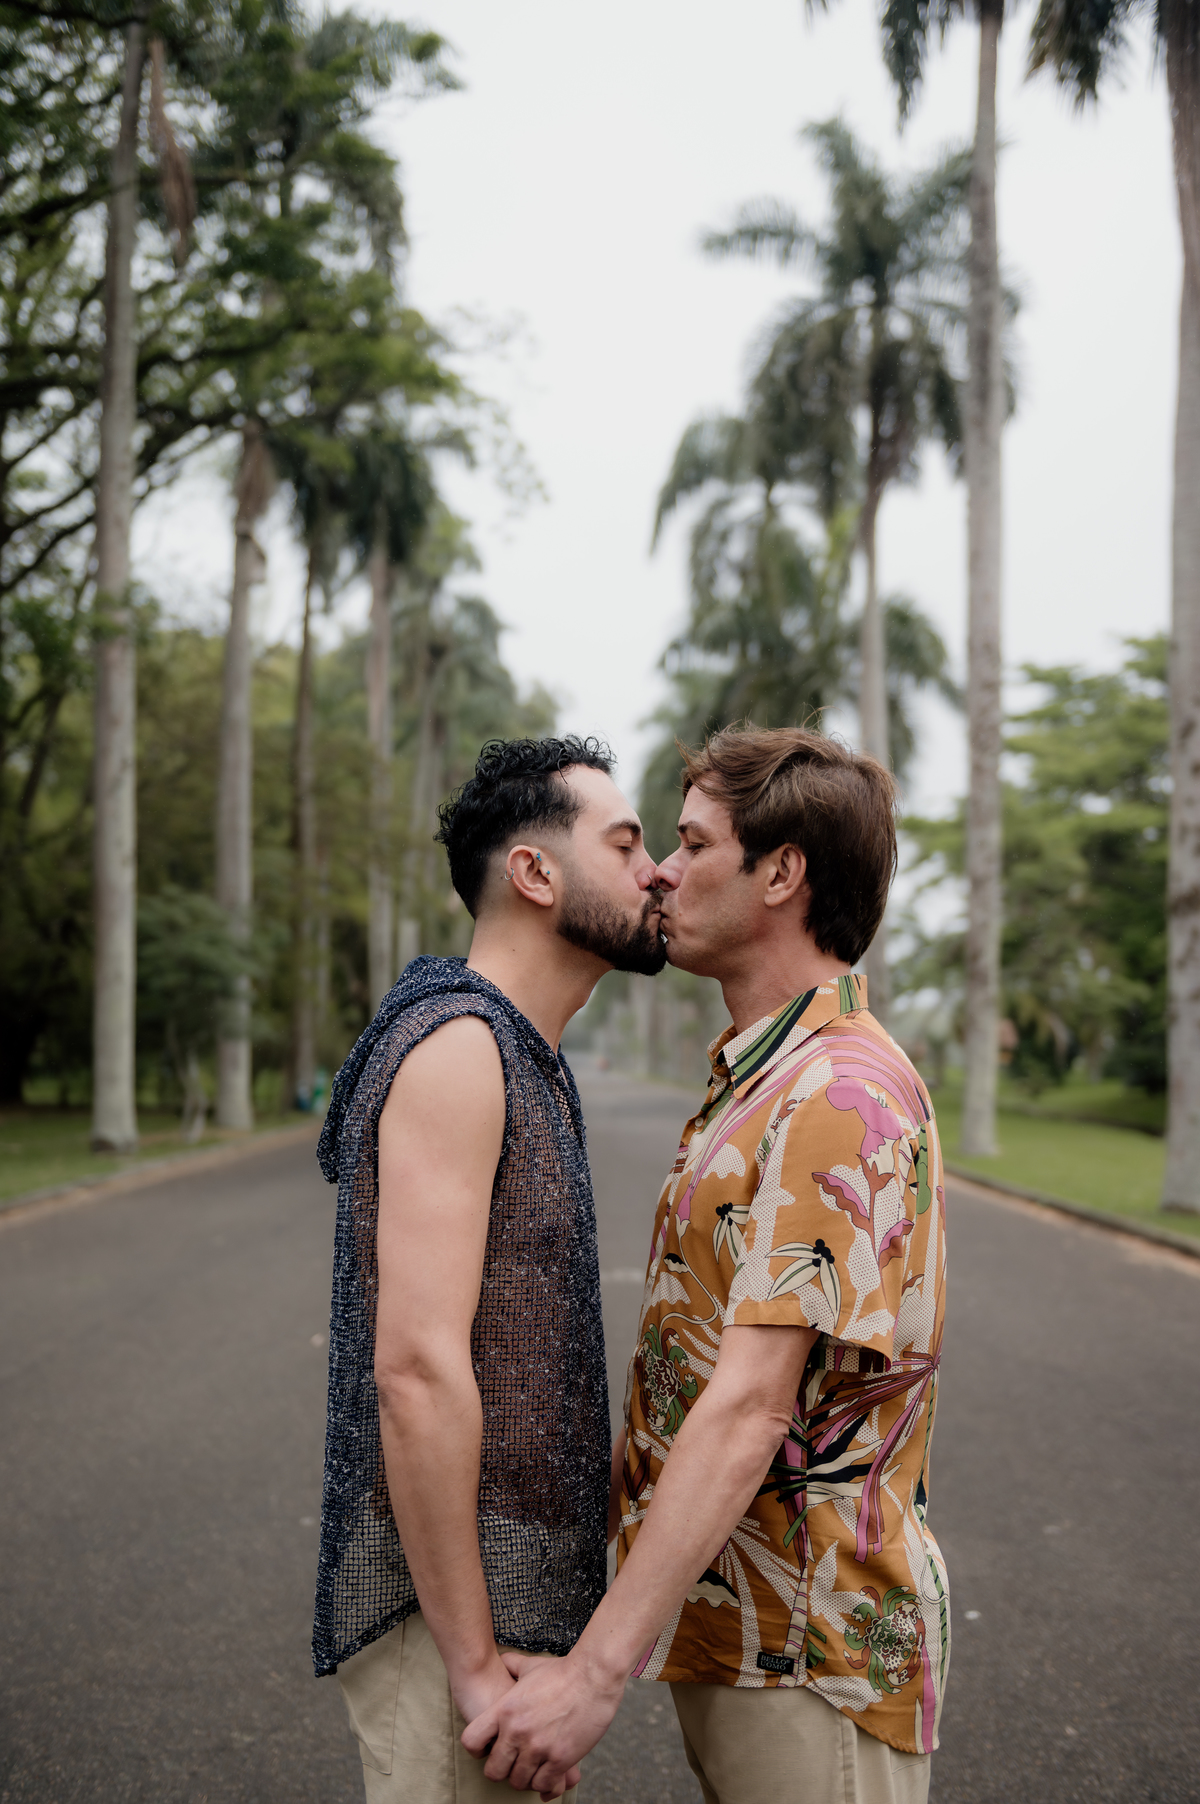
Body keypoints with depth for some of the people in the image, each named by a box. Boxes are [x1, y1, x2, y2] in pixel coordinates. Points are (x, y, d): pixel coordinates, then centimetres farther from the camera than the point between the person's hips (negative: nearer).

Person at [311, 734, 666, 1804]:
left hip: (513, 1588, 10)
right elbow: (416, 1368, -25)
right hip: (454, 1607, -9)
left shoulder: (523, 1061, 14)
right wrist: (475, 1663, -23)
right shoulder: (456, 1045, -18)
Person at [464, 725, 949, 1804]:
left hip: (810, 1648, -9)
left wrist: (600, 1665, -28)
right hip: (730, 1621, 9)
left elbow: (750, 1408, -28)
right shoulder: (758, 1079, 13)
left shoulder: (840, 1097, -21)